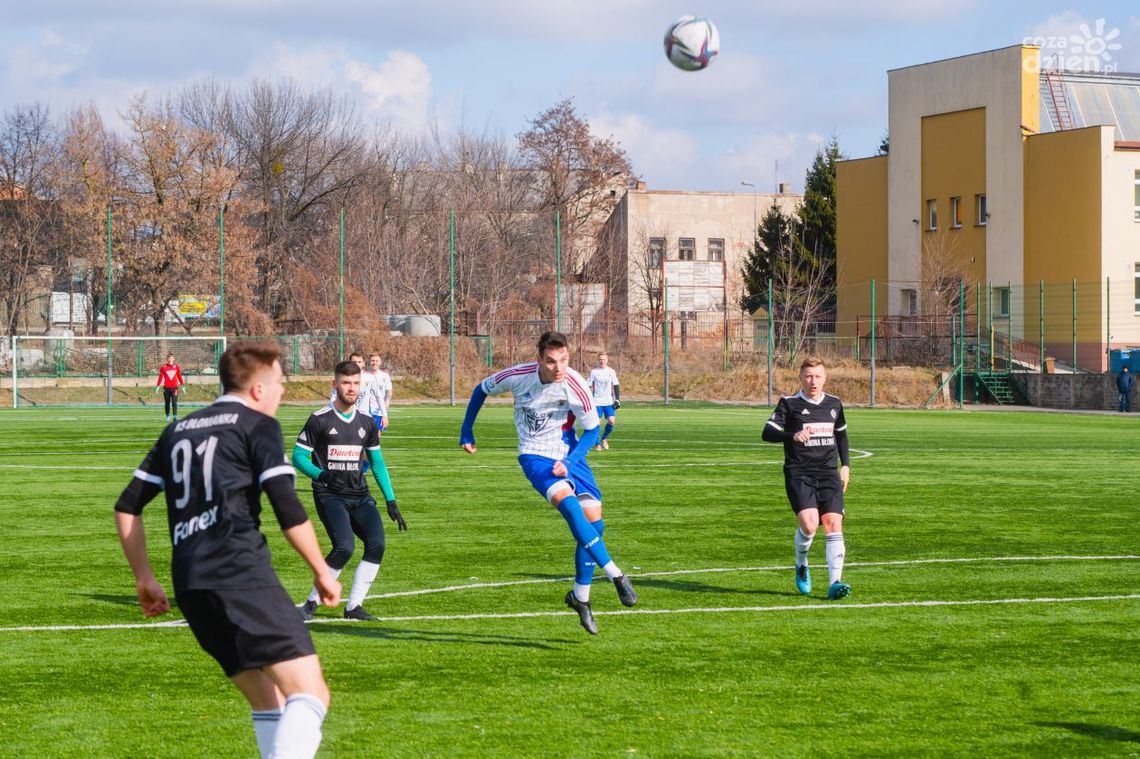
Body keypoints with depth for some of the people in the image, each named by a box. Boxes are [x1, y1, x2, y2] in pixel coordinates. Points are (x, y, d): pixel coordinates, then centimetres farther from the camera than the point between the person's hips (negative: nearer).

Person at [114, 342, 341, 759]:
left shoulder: (178, 431, 24)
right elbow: (288, 510, -5)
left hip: (189, 584, 7)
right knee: (309, 692, -13)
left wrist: (144, 579, 30)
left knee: (268, 702, 16)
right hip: (241, 574, -7)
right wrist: (322, 571, 6)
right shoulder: (257, 425, 5)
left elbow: (127, 507, 24)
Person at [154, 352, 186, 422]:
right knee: (167, 403, 8)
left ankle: (175, 416, -16)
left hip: (174, 387, 0)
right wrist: (157, 386, -1)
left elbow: (179, 376, 14)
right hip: (166, 388, 0)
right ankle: (167, 416, 19)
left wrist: (182, 384, 14)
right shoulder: (163, 367, 3)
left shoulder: (176, 367, 7)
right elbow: (160, 377, 4)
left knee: (174, 403, -10)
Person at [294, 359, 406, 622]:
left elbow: (377, 462, 19)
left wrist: (391, 501, 11)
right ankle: (312, 602, -7)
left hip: (360, 496, 5)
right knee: (345, 546, -24)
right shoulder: (320, 420, -3)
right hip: (329, 496, -5)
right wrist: (321, 475, -20)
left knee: (377, 543, -16)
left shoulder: (366, 422, 12)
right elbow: (298, 456, -2)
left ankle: (354, 606, -6)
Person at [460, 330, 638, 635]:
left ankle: (580, 596, 12)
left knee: (593, 519, -7)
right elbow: (482, 390, 4)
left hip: (568, 454, 2)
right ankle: (616, 576, -29)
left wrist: (569, 462, -17)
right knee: (568, 503, -29)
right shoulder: (518, 376, -17)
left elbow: (591, 430, -4)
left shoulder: (574, 385, -17)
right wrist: (467, 432, 8)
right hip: (535, 457, -2)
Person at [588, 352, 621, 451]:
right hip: (597, 401, -1)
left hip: (609, 402, 1)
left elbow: (616, 386, 10)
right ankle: (597, 444, 6)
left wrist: (617, 399, 2)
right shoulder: (593, 372, 2)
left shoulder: (611, 372, 7)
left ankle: (604, 438, 16)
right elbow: (589, 386, 4)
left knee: (611, 421, -10)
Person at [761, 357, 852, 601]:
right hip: (798, 473, -4)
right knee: (809, 524, -20)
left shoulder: (834, 404, 13)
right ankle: (801, 566, 10)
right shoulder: (789, 403, -1)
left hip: (828, 473, 4)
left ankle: (835, 582, -13)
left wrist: (845, 465, 20)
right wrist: (793, 436, -28)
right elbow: (768, 433, -11)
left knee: (833, 524, -12)